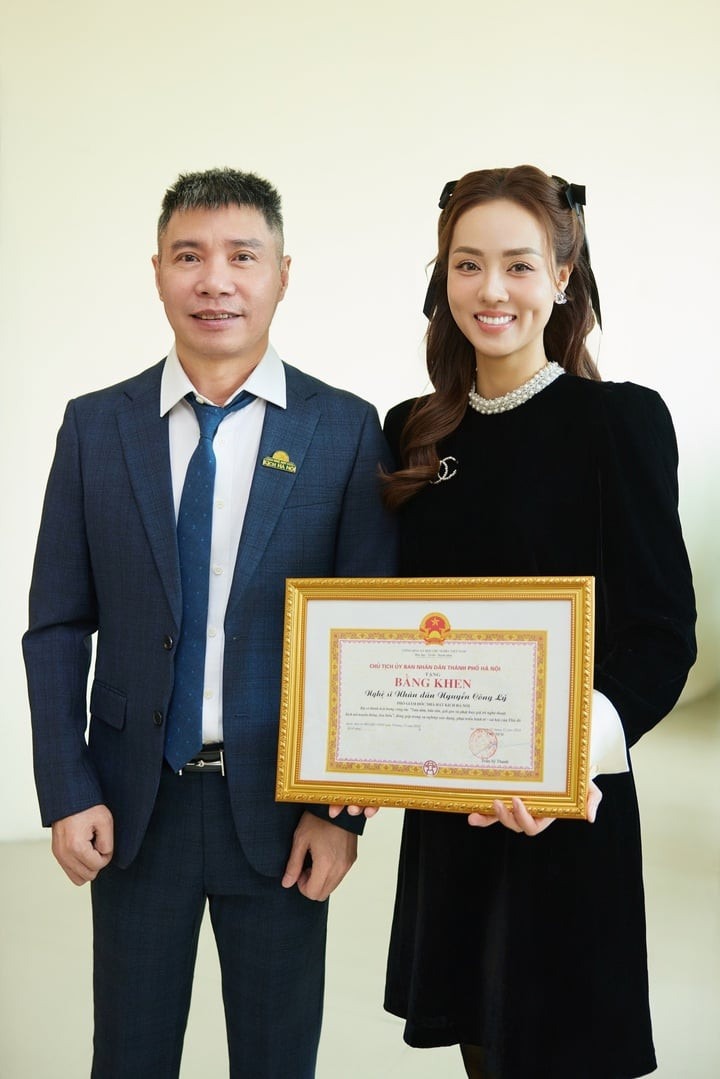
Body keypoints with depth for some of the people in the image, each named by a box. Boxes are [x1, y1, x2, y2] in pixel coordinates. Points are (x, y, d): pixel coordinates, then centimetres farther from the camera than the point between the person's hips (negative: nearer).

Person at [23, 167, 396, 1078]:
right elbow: (57, 625, 2)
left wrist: (342, 808, -7)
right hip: (132, 803, 1)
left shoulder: (345, 431, -3)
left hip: (279, 806, -1)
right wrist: (67, 794, -5)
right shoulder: (95, 427, 2)